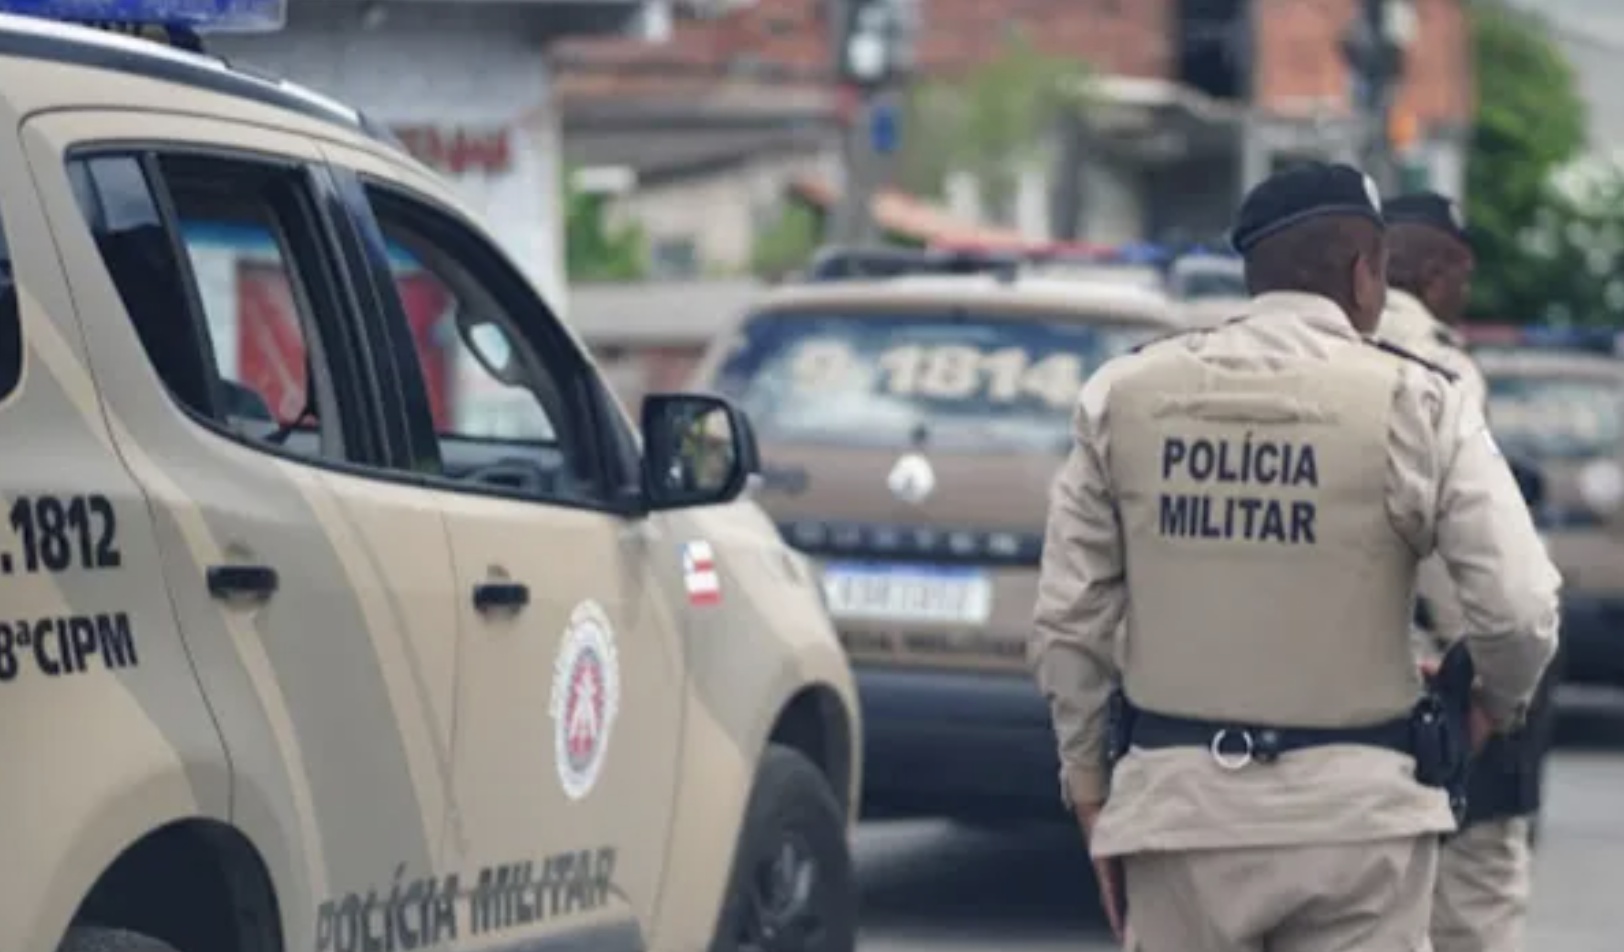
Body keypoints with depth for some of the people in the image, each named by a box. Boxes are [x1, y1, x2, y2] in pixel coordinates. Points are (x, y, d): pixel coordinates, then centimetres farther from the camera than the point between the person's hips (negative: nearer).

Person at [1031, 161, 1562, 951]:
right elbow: (1518, 610, -8)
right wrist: (1498, 701, 14)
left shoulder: (1125, 395, 4)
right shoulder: (1413, 403, -5)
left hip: (1178, 799, 3)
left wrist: (1090, 793, 15)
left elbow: (1067, 620, 6)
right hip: (1351, 806, -3)